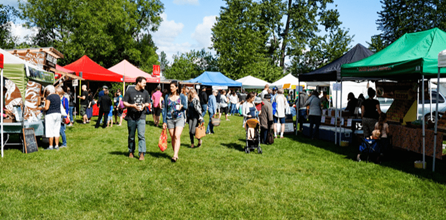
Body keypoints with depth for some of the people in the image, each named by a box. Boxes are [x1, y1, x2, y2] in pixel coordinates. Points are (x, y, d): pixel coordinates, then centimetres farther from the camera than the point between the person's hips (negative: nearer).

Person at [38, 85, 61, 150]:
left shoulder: (49, 97, -11)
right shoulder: (58, 96, 11)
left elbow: (46, 108, -16)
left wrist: (41, 108, 3)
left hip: (50, 115, -7)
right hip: (58, 114, 7)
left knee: (50, 131, 0)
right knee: (56, 131, 9)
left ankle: (51, 146, 3)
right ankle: (57, 146, 10)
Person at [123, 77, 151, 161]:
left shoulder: (145, 92, 5)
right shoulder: (129, 91, -3)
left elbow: (148, 103, 16)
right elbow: (124, 103, -1)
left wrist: (144, 105, -6)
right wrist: (133, 105, -17)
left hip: (141, 117, 1)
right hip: (131, 117, 0)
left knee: (141, 135, -9)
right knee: (131, 136, 11)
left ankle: (142, 154, -5)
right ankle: (131, 152, 27)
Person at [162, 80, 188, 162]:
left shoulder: (181, 96, 2)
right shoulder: (167, 97, 7)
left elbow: (186, 107, 0)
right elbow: (165, 109, 8)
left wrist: (182, 106, -25)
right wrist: (164, 121, 4)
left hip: (179, 118, -2)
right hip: (170, 119, 3)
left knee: (177, 136, -16)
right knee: (172, 138, 4)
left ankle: (175, 155, -20)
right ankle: (176, 155, 15)